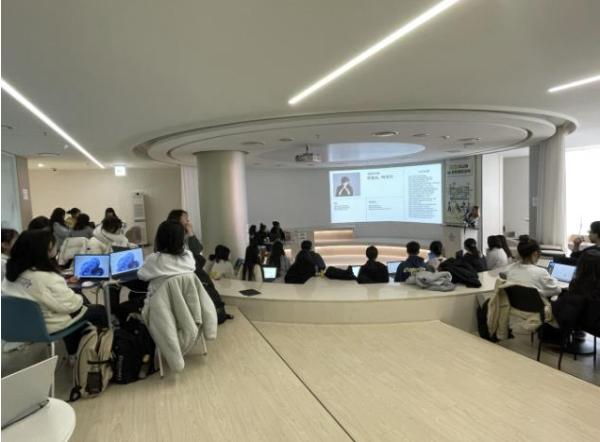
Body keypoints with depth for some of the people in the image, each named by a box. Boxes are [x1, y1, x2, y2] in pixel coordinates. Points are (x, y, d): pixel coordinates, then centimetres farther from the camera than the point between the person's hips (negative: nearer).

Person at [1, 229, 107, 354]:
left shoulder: (13, 270, -7)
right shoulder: (46, 278, -32)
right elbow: (71, 304, -26)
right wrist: (80, 299, -5)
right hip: (47, 324, -8)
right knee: (100, 310, 7)